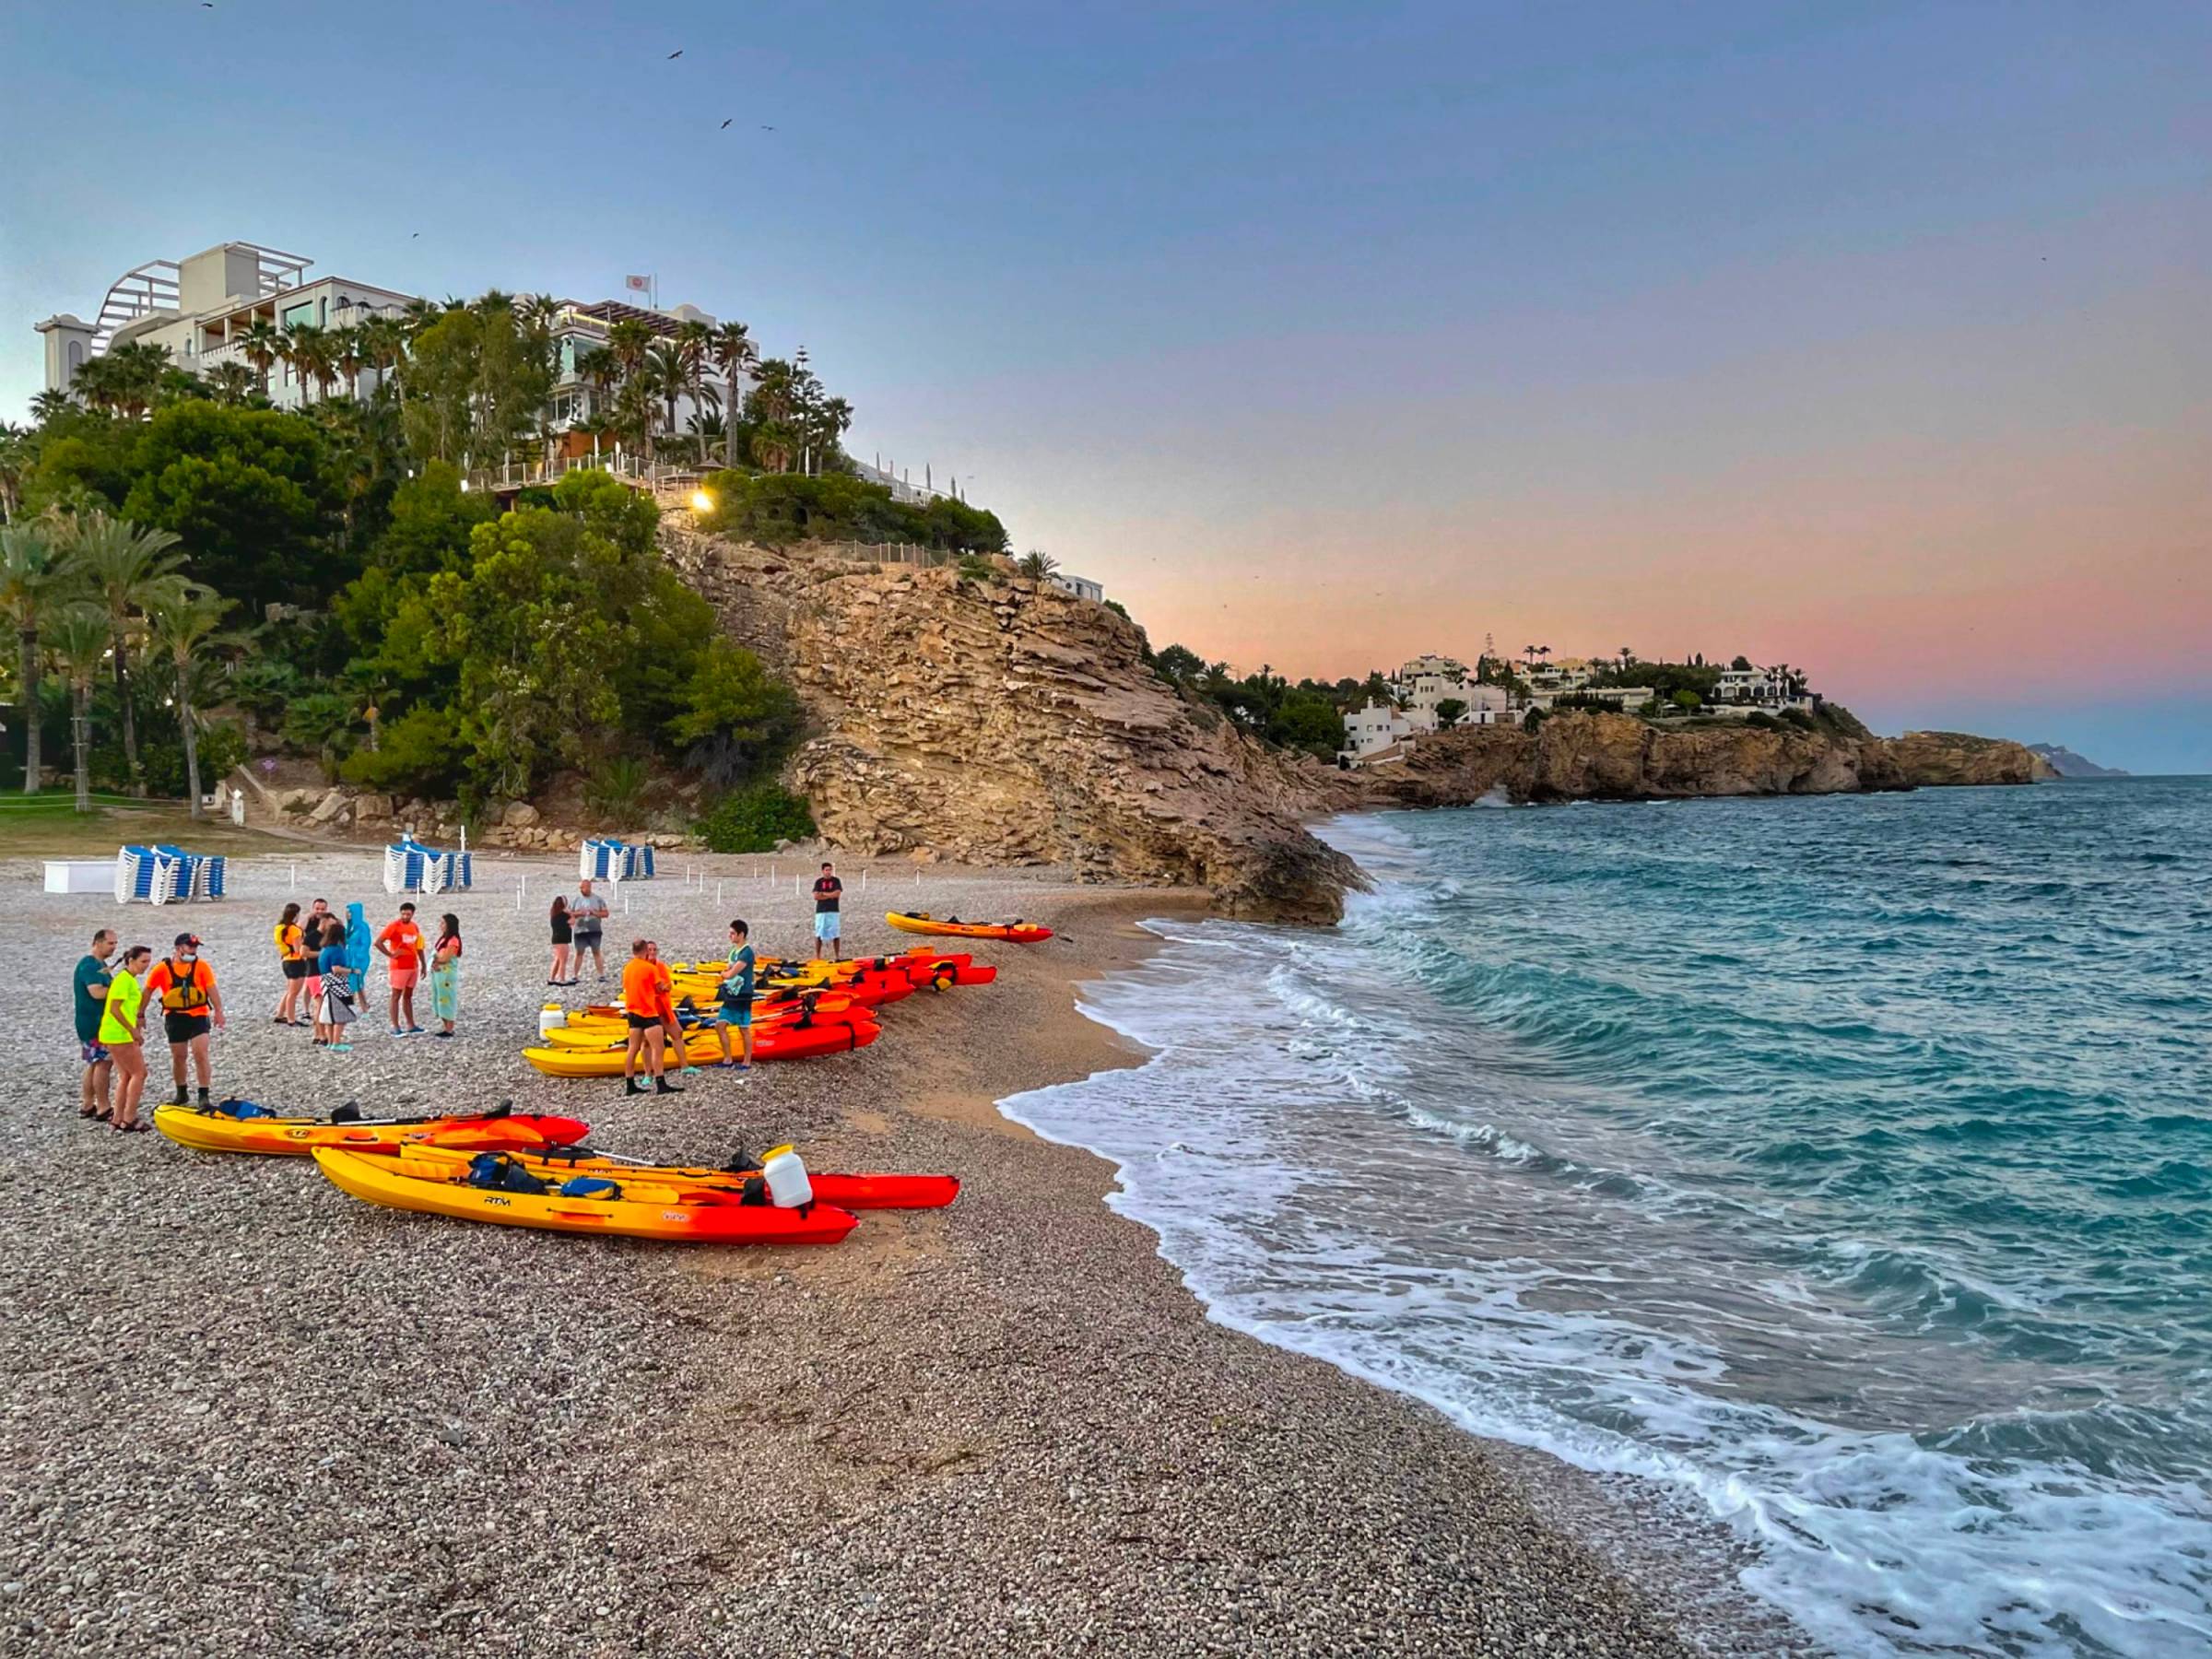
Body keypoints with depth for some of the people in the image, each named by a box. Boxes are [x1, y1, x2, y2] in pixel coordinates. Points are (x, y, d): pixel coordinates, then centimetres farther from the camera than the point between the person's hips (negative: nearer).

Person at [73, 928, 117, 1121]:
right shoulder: (89, 965, -17)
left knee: (95, 1063, 14)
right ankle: (103, 1108, -2)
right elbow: (97, 992, -28)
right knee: (104, 1062, -7)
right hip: (94, 1023, -10)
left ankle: (87, 1105, 20)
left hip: (98, 1022, 10)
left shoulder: (99, 963, 15)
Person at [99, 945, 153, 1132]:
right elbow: (114, 1009, -21)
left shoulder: (130, 979, 15)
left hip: (119, 1034, 10)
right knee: (139, 1073, -5)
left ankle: (118, 1118, 17)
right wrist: (133, 1031, -21)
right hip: (119, 1035, -10)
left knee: (125, 1076, 13)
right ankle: (129, 1120, -3)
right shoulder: (124, 979, -15)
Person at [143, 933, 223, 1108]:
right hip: (175, 1018, 1)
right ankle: (181, 1093, 28)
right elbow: (148, 991, 4)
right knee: (178, 1056, 11)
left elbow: (212, 989, -5)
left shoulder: (201, 966, -3)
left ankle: (204, 1096, -6)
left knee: (200, 1055, -10)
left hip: (198, 1016, -1)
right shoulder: (162, 968, -4)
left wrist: (218, 1011, -12)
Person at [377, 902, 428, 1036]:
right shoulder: (394, 927, -10)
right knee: (396, 996, -1)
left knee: (408, 996, 12)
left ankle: (411, 1025, 17)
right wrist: (390, 955, -15)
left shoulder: (415, 927, 10)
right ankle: (395, 1027, 1)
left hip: (413, 967, 6)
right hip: (399, 967, -6)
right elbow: (378, 942, -16)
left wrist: (423, 965, 15)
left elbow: (419, 947, 17)